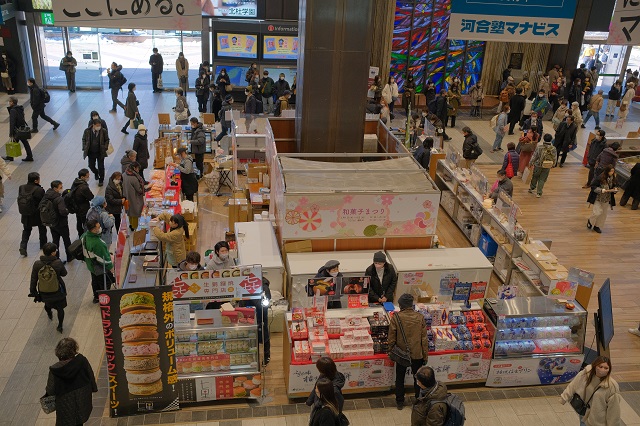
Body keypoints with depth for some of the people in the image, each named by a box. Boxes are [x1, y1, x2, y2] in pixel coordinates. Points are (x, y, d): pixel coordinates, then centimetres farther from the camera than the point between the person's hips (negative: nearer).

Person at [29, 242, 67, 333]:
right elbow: (64, 274, -6)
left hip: (43, 293, 3)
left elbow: (33, 280, -8)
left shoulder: (37, 264, -18)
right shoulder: (58, 263, -26)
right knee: (60, 308, 20)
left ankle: (49, 314, 63)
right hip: (57, 292, -3)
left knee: (47, 304, 35)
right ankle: (60, 326, 33)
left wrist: (32, 291, 6)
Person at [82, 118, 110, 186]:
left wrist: (105, 148, -9)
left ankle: (101, 180, 25)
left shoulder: (103, 131, -13)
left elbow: (107, 140, 0)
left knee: (101, 167, 6)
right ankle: (96, 173, 44)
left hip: (100, 152, -1)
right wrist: (84, 149, -1)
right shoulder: (87, 131, -10)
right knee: (91, 165, 10)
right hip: (91, 152, 1)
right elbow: (84, 140, 3)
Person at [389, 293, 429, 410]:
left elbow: (392, 338, -9)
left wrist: (391, 351, 8)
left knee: (400, 378, 18)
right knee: (418, 378, 19)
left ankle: (400, 402, 29)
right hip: (417, 353, 1)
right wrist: (425, 355, 5)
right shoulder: (420, 317, -12)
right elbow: (424, 338, -6)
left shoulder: (396, 318, -16)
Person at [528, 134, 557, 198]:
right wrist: (553, 165, 16)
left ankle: (531, 188, 40)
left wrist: (531, 163, 5)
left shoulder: (539, 147, -20)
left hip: (538, 165, -1)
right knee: (542, 179, 12)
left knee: (535, 177, 22)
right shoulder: (553, 149, -13)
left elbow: (534, 156, -11)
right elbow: (555, 158, -2)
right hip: (547, 167, 1)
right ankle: (539, 193, 14)